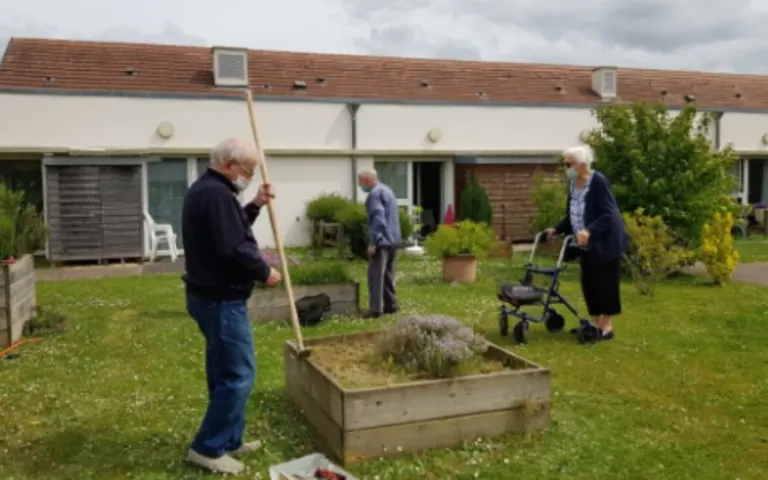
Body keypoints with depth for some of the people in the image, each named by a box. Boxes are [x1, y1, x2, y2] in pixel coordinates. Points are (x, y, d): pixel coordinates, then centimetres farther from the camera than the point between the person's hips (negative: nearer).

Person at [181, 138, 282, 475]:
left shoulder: (204, 188, 14)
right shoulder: (217, 193, -20)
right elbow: (233, 249, -27)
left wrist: (255, 205, 12)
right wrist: (265, 272, -13)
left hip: (210, 295, 11)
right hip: (221, 299, -11)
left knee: (225, 373, 17)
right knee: (239, 374, -3)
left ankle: (229, 441, 28)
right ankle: (207, 448, 6)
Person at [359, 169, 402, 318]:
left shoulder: (375, 194, -12)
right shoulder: (387, 190, 19)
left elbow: (378, 219, -21)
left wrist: (373, 242, -21)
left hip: (381, 240, -10)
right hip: (393, 239, 10)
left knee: (376, 275, -8)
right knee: (388, 274, 15)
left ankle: (376, 309, -9)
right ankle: (390, 305, 19)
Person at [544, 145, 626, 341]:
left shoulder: (599, 181, -19)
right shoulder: (573, 184, 5)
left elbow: (608, 214, -25)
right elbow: (571, 216, 13)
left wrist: (589, 231, -37)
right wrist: (556, 229, 3)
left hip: (605, 242, -8)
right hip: (587, 245, 8)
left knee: (605, 282, -2)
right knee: (589, 283, 9)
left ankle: (607, 326, 8)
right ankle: (595, 323, 19)